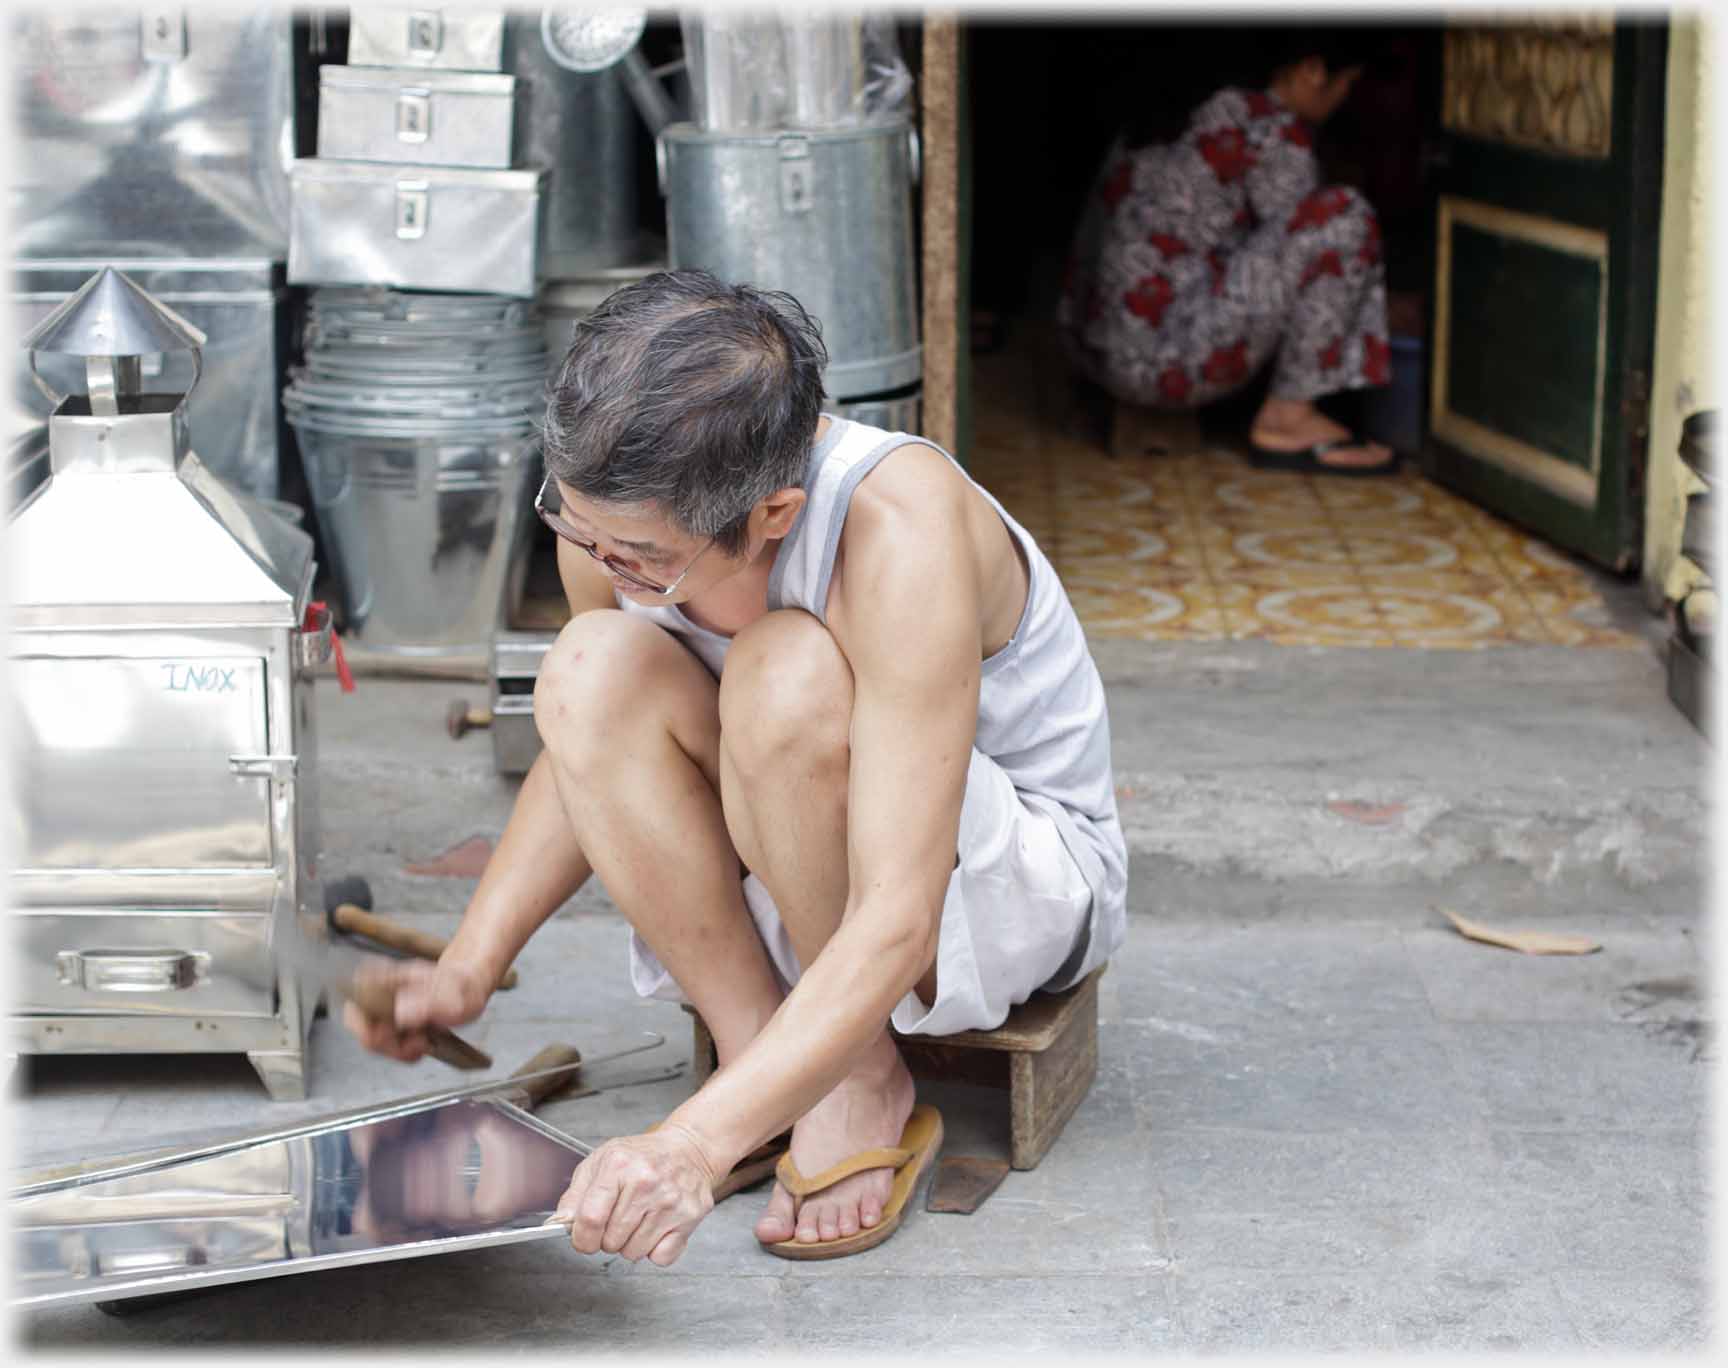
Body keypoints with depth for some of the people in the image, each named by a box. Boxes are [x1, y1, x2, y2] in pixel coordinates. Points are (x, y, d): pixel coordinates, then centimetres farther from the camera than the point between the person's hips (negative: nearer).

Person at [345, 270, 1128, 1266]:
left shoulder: (901, 529, -35)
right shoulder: (614, 503, -17)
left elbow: (896, 924, -38)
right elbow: (589, 749, 3)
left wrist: (694, 1145, -48)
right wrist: (470, 965, -10)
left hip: (1022, 878, -5)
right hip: (780, 884, 5)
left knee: (787, 676, -35)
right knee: (593, 670, -23)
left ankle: (868, 1092, -15)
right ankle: (757, 1058, -14)